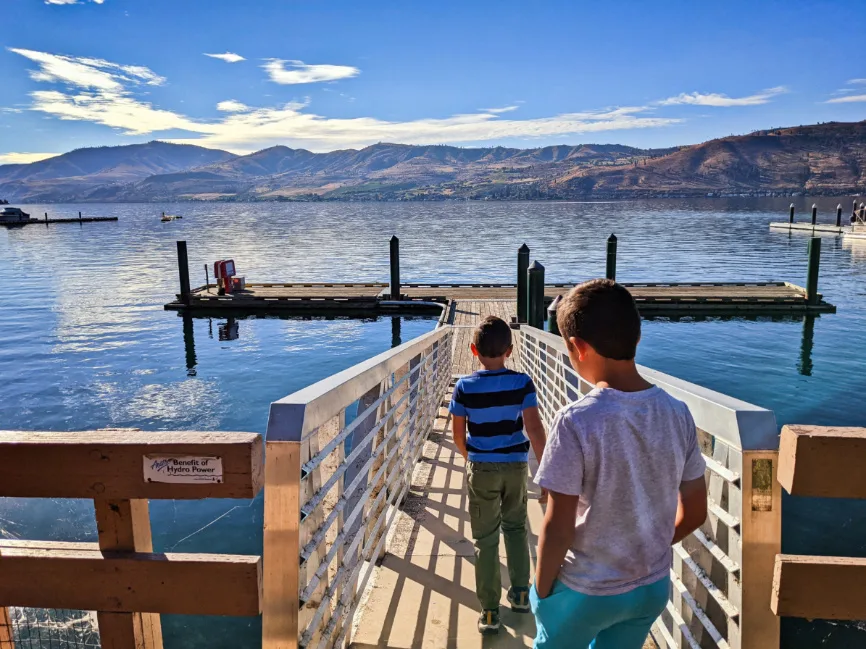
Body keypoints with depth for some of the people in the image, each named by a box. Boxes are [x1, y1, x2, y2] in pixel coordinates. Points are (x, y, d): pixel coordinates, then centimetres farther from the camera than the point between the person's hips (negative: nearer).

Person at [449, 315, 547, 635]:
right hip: (516, 465, 1)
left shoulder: (465, 387, -11)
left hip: (482, 468, -1)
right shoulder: (522, 382, -10)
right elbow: (534, 428, -16)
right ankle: (520, 594, 30)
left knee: (486, 539, 9)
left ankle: (490, 612, 14)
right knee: (516, 527, 23)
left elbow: (457, 433, -2)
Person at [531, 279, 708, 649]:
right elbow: (695, 513, 1)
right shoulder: (677, 414, -9)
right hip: (653, 588, 5)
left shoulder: (577, 422, -26)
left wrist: (542, 588, -4)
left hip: (584, 590, -4)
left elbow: (558, 527, -21)